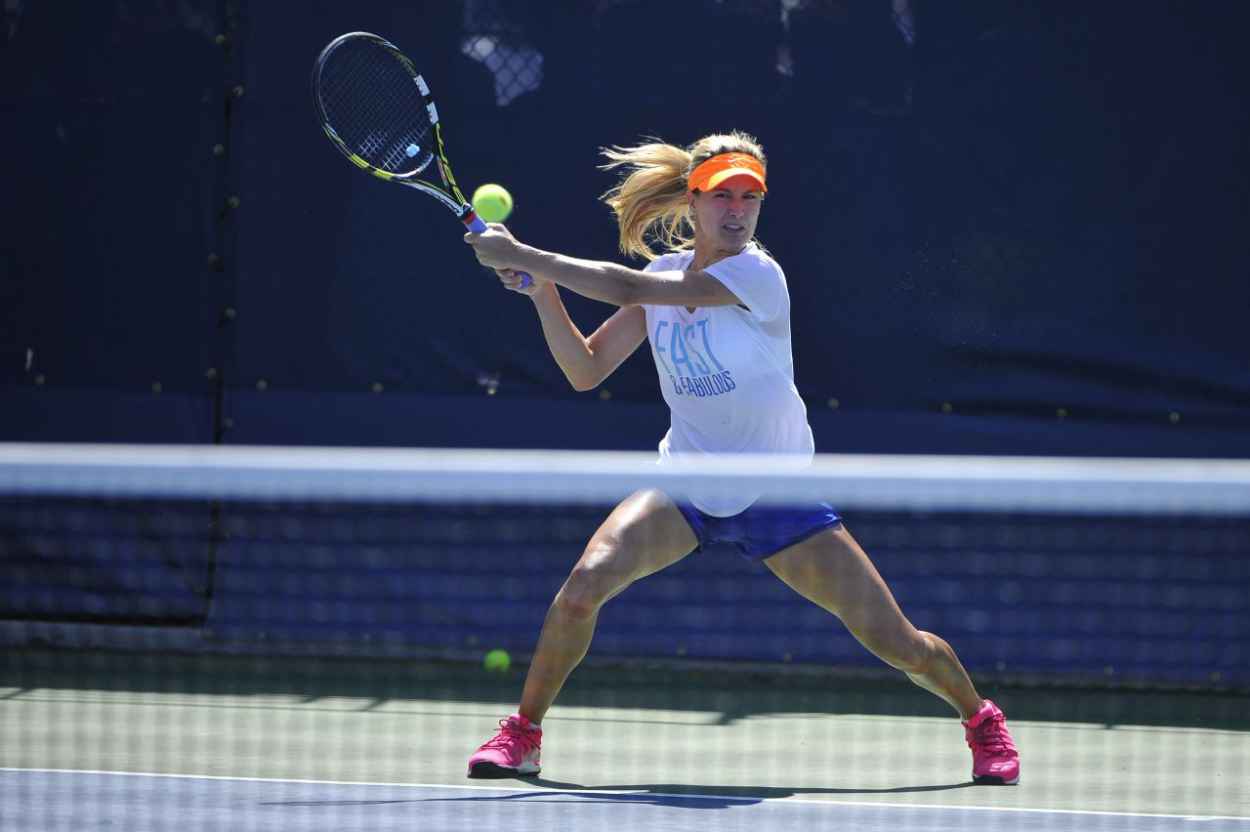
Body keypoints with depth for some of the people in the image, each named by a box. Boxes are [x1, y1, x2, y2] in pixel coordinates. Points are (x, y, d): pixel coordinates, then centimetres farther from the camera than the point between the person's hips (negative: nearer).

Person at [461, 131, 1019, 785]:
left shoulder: (757, 275, -21)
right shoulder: (665, 272, -2)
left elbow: (628, 288, -30)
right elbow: (586, 370, -2)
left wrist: (524, 256, -28)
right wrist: (541, 291, -15)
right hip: (686, 483, 4)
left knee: (893, 639, -8)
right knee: (584, 584, -22)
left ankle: (978, 716, 23)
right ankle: (522, 734, -3)